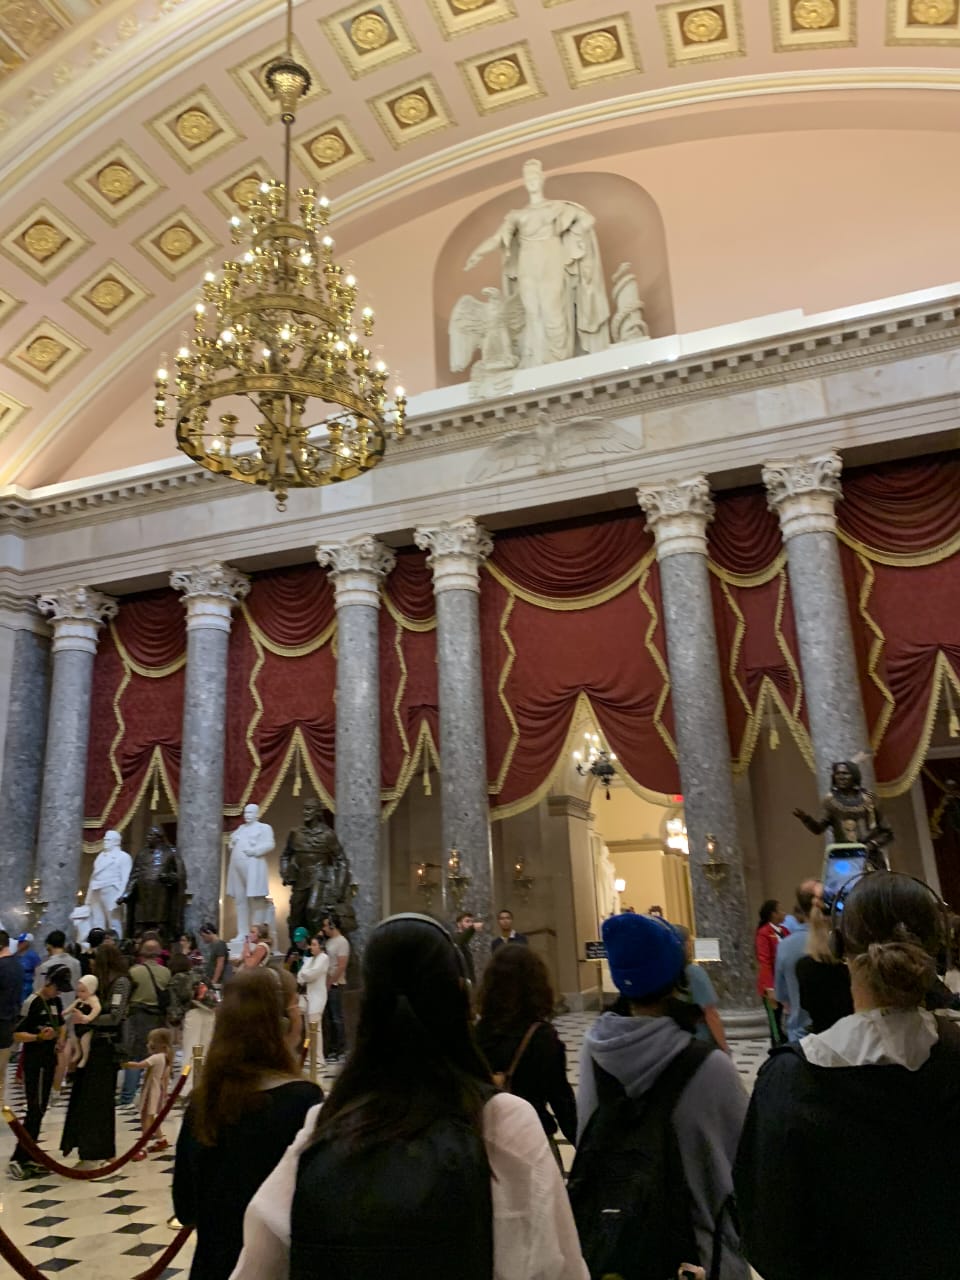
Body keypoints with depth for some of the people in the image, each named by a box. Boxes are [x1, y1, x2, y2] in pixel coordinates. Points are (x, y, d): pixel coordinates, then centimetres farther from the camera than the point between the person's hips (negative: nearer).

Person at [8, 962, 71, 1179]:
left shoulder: (56, 1001, 8)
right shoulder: (32, 1002, -16)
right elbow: (17, 1034, -17)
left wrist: (61, 1039, 4)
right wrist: (38, 1036, -31)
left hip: (49, 1061, 8)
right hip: (33, 1063, -8)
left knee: (40, 1110, 11)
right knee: (35, 1111, -9)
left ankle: (28, 1157, 19)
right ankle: (18, 1159, -2)